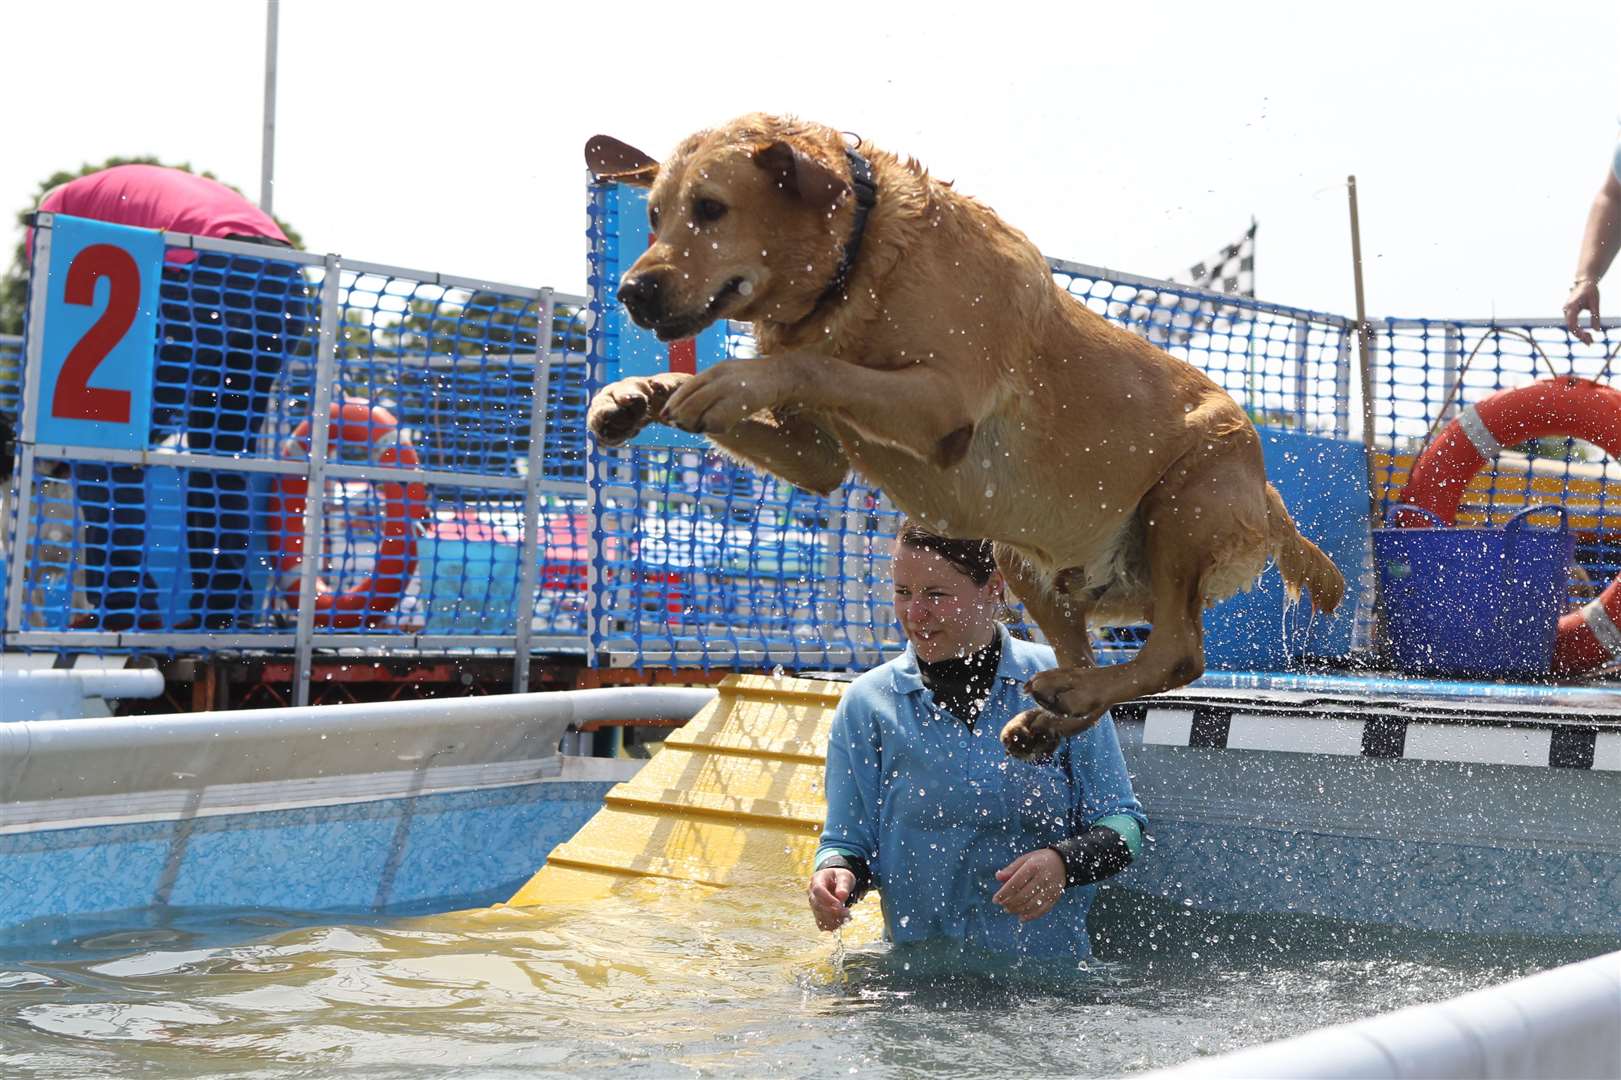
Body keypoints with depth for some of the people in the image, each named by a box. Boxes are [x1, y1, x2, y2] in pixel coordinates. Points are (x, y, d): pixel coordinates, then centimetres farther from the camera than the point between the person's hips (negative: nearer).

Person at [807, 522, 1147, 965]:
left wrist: (1063, 862, -14)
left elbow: (1123, 821, 6)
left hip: (1047, 961, -1)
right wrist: (838, 872, -14)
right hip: (917, 968, 1)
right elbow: (848, 840, 10)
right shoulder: (866, 704, 6)